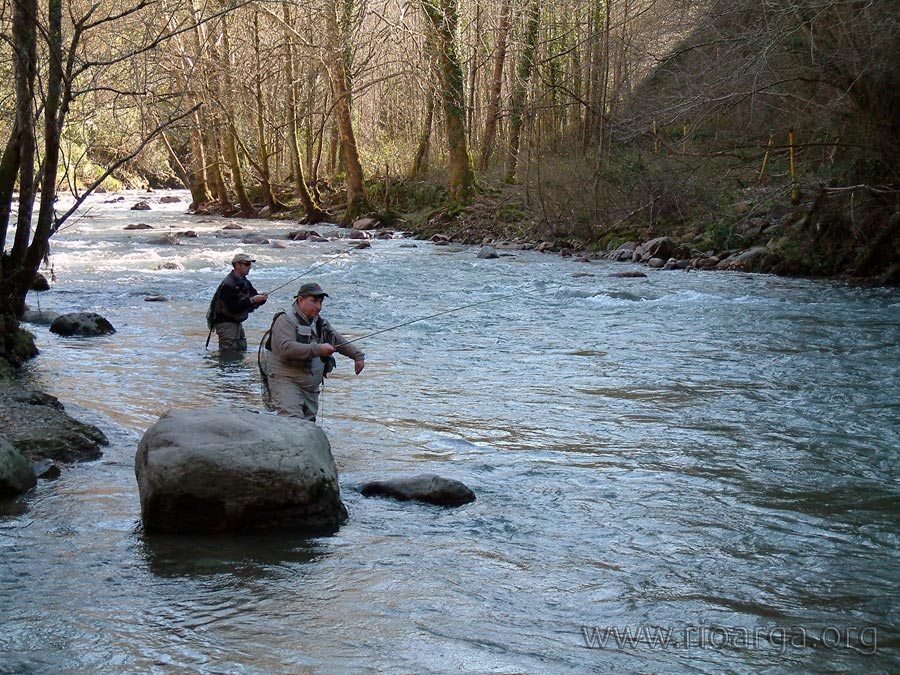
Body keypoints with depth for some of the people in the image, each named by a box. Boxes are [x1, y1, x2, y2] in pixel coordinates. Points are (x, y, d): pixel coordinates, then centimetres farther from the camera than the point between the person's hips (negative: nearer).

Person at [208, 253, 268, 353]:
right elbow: (233, 308, -26)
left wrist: (261, 298, -13)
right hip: (225, 322, -9)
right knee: (229, 353, -12)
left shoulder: (245, 282, 10)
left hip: (236, 322, 9)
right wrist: (251, 300, -29)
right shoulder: (227, 284, -20)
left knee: (242, 350, 13)